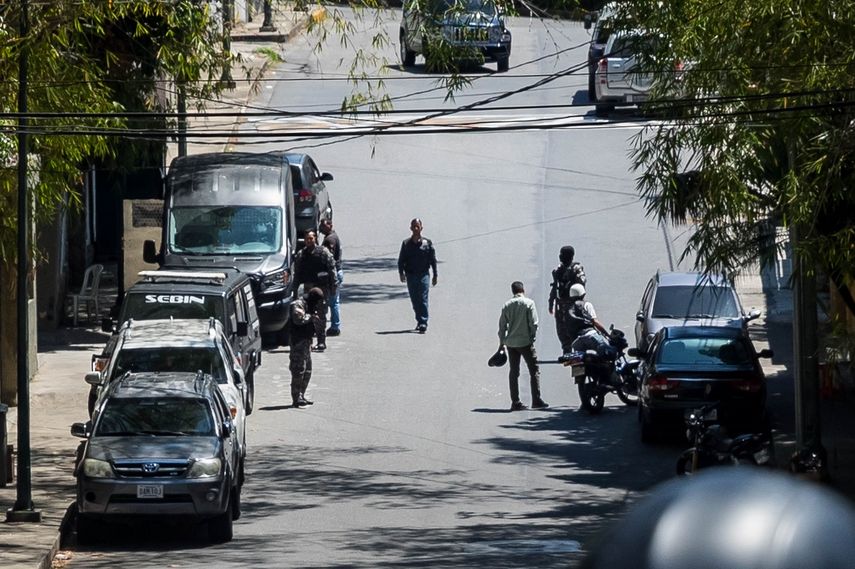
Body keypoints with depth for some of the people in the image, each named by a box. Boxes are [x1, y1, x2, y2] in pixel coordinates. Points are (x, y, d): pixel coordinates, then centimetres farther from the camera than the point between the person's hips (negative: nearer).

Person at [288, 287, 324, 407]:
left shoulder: (309, 306, 19)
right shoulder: (298, 305, -12)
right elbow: (298, 318, -31)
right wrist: (310, 317, -18)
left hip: (306, 342, 10)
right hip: (298, 342, -10)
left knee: (307, 370, 13)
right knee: (299, 370, -10)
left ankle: (301, 396, 21)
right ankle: (296, 398, -9)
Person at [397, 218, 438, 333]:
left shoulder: (427, 243, 3)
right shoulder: (406, 244, 7)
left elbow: (433, 260, 6)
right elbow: (401, 260, 6)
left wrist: (435, 276, 4)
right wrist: (401, 273, -8)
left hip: (423, 275, -3)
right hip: (410, 276, 3)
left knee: (423, 300, -11)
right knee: (415, 301, 8)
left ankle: (423, 323, -14)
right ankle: (419, 320, 22)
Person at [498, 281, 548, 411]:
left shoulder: (507, 305, 4)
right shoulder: (529, 303, -8)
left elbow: (502, 326, 6)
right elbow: (533, 323, -11)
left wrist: (502, 342, 14)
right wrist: (533, 337, 2)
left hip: (510, 343, 4)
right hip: (525, 342, -4)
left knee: (514, 372, 9)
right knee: (534, 371, 3)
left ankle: (515, 402, 6)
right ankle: (536, 400, -2)